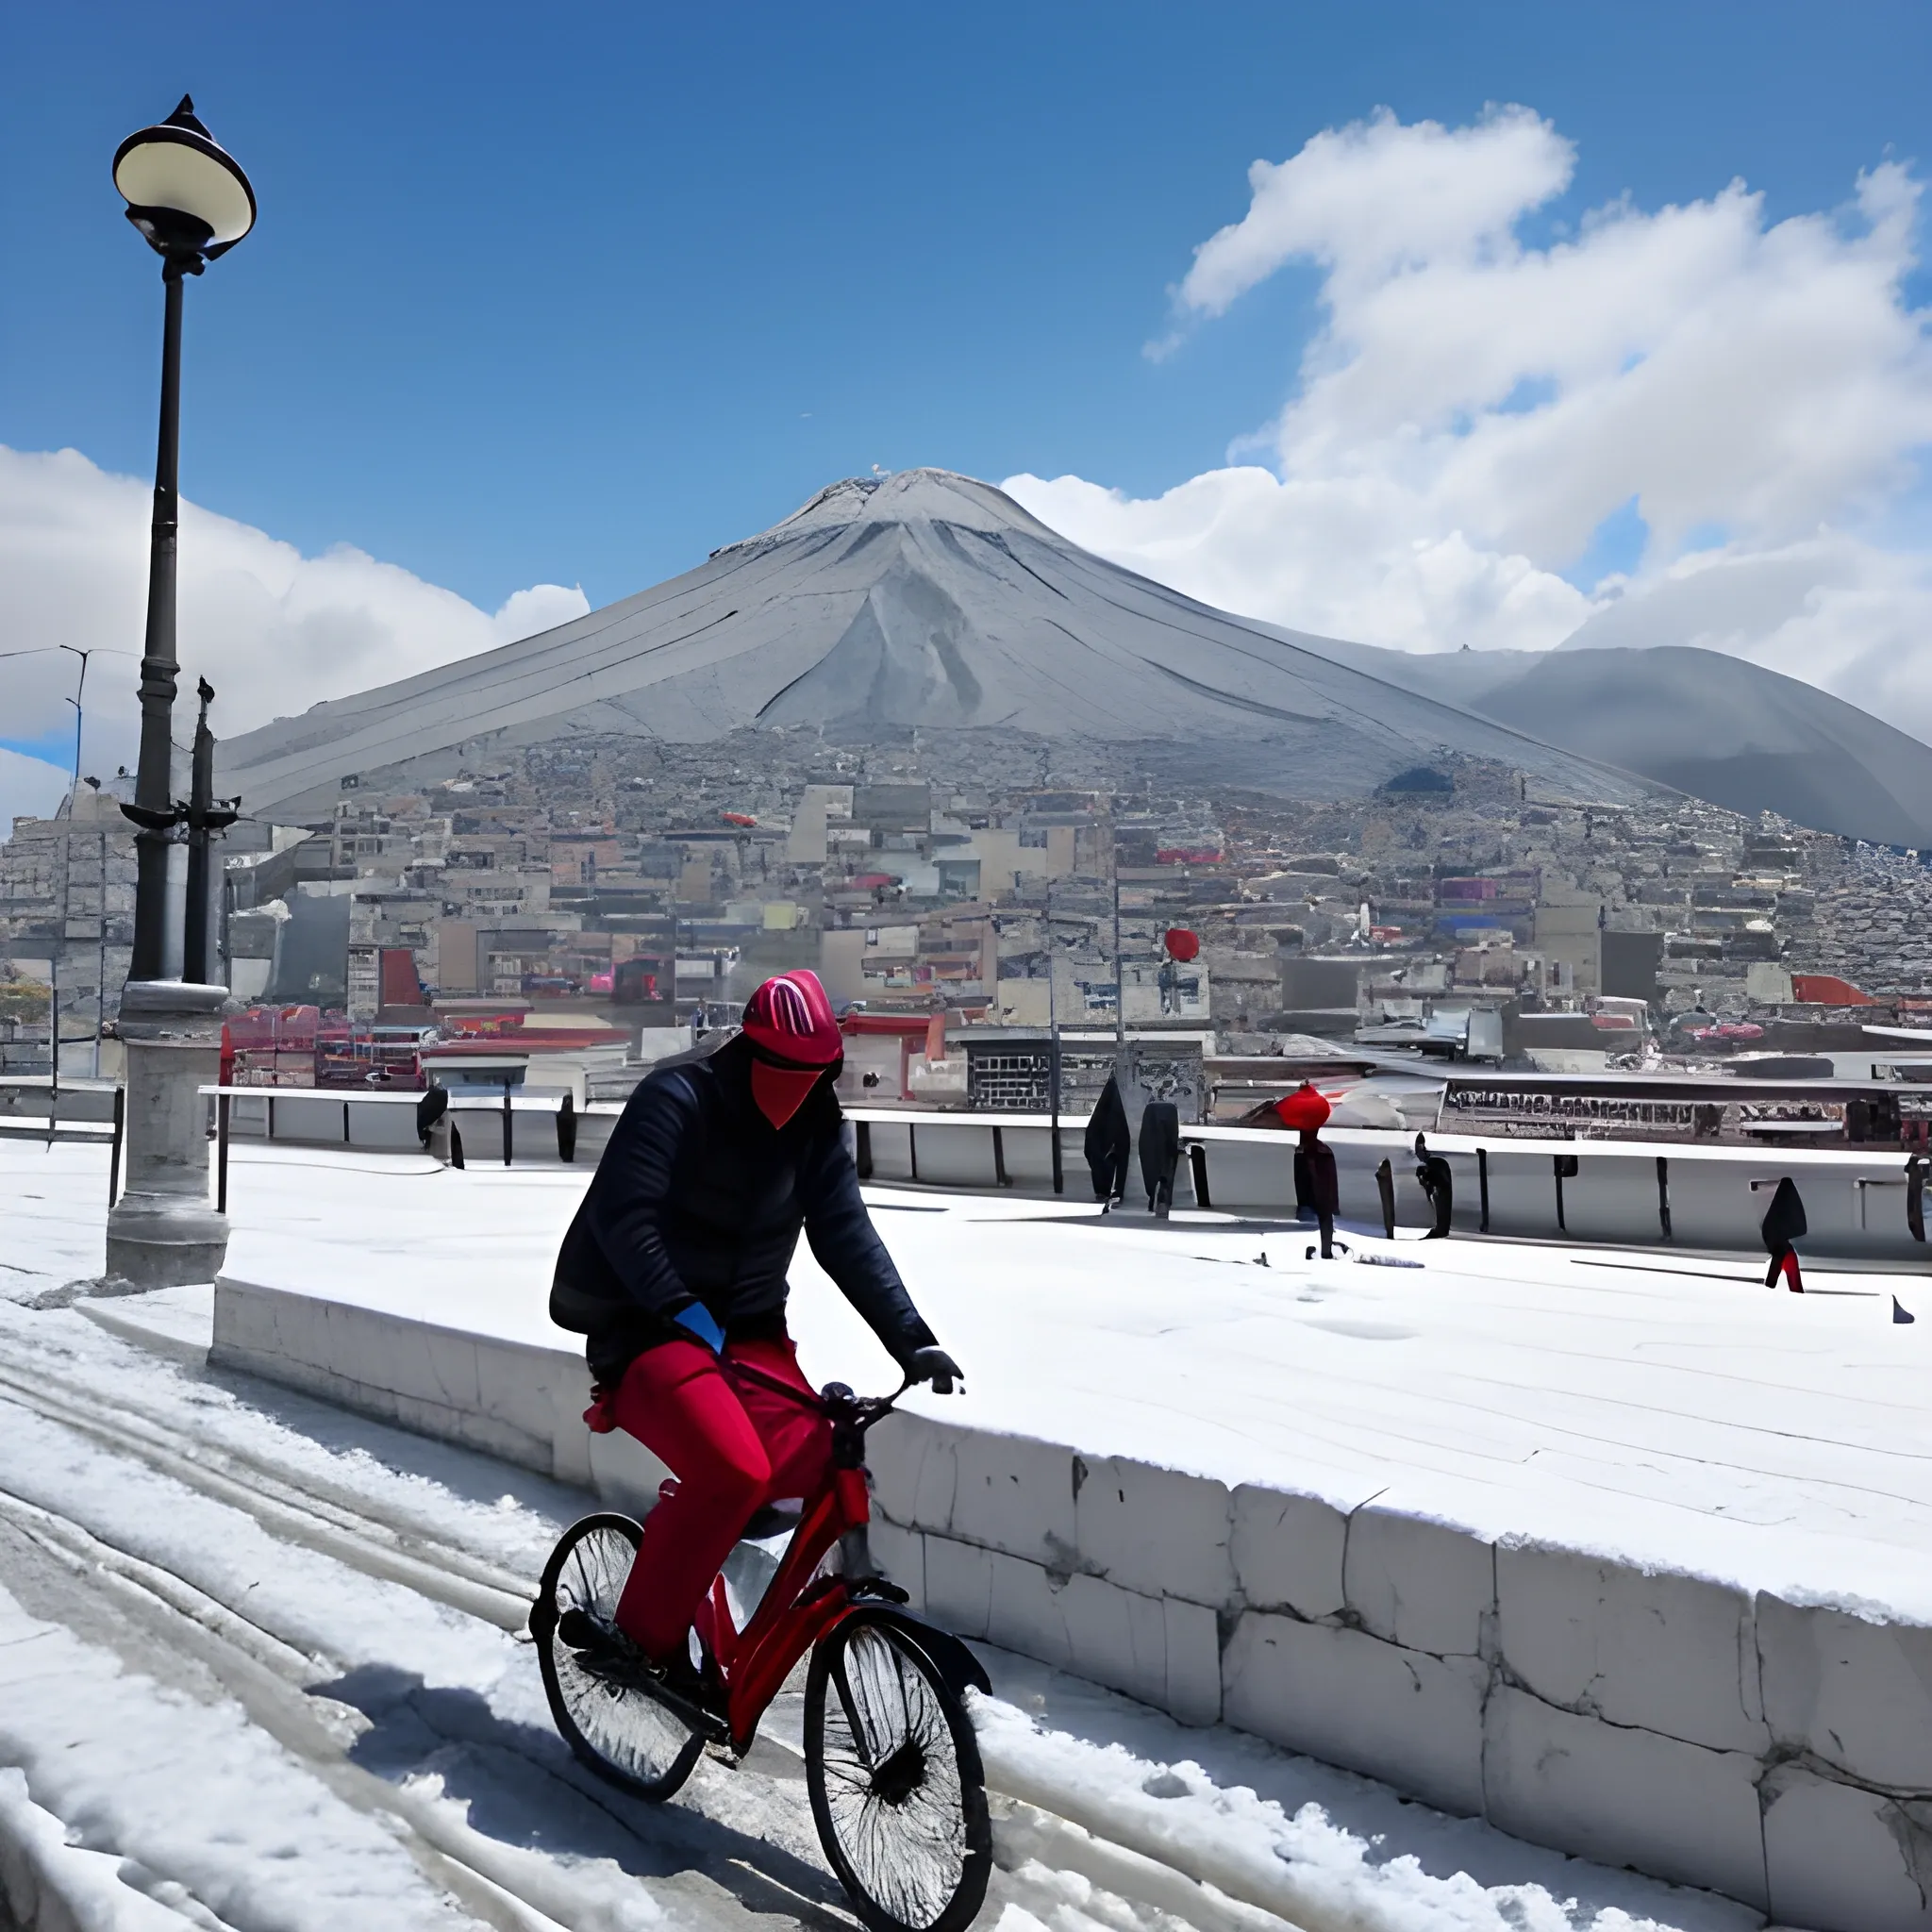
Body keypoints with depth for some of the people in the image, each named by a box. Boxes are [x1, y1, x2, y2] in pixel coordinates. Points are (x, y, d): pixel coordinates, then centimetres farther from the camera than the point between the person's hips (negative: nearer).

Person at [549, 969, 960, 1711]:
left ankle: (690, 1512, 13)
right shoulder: (677, 1097, -16)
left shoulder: (815, 1124, 2)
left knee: (816, 1461, -16)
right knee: (735, 1472, -28)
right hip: (647, 1326, -6)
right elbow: (621, 1214, -23)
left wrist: (911, 1338, -10)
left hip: (747, 1329, 6)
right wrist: (681, 1310, -34)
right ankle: (646, 1637, -6)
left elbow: (846, 1234, -1)